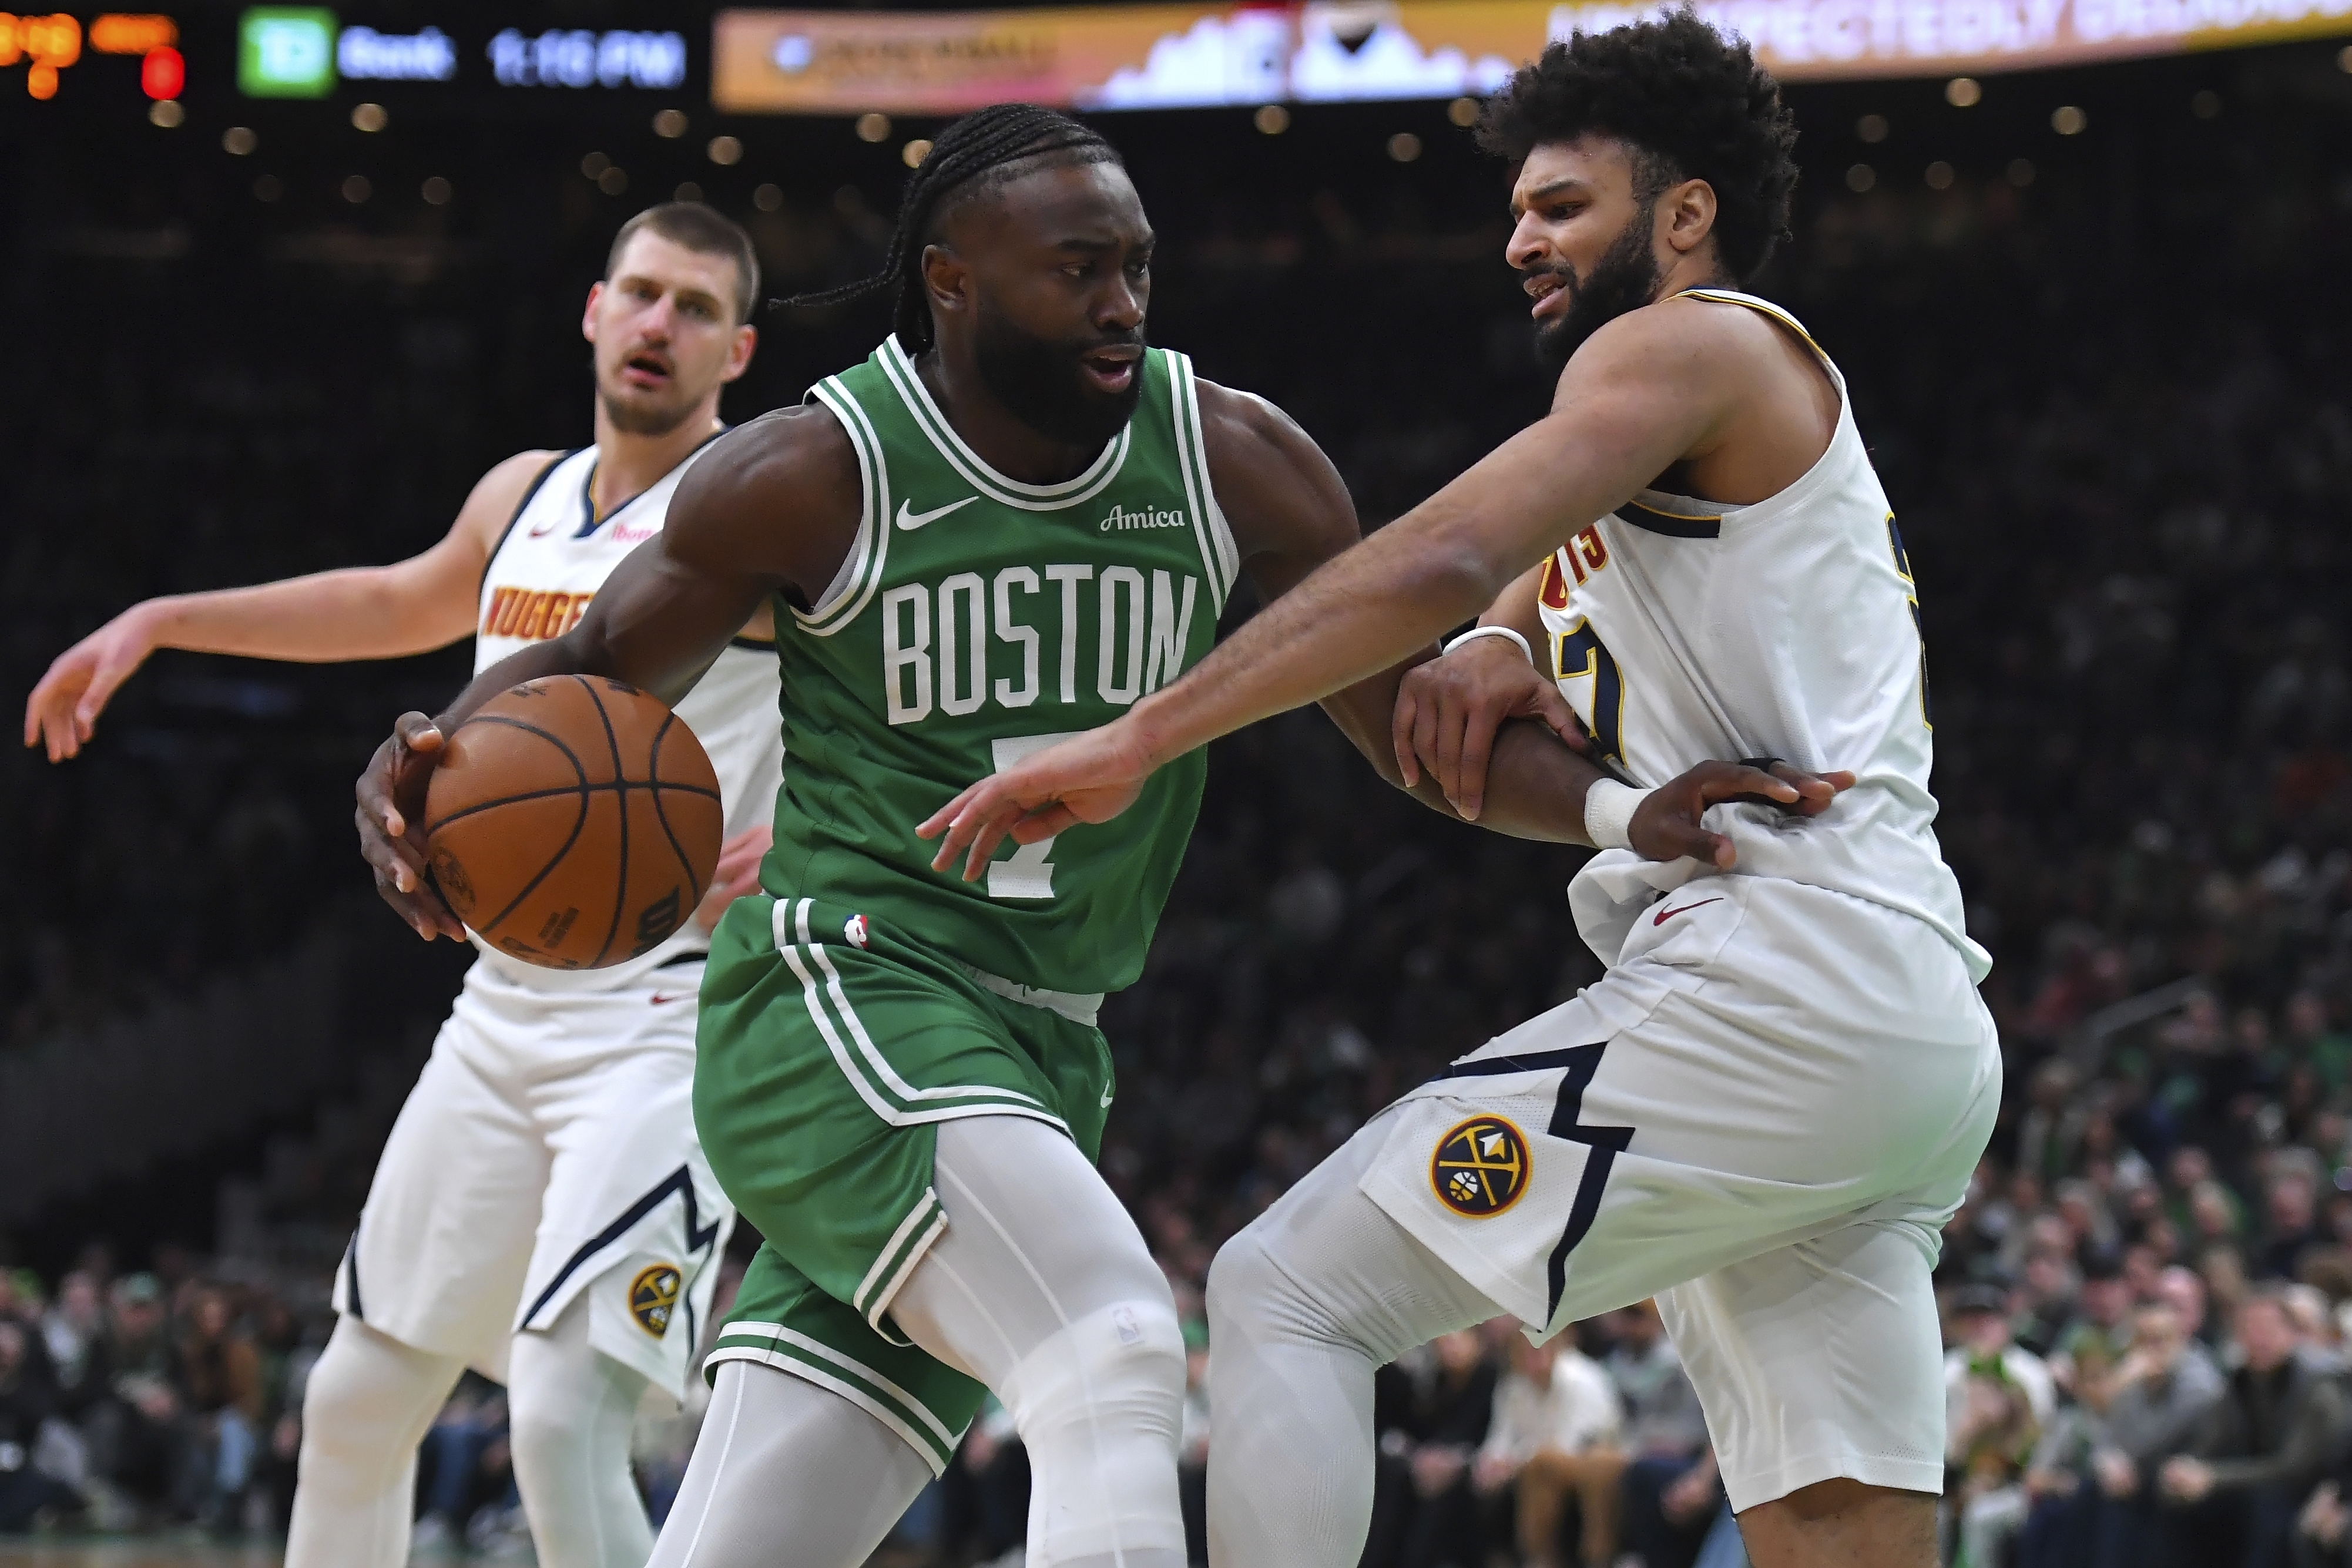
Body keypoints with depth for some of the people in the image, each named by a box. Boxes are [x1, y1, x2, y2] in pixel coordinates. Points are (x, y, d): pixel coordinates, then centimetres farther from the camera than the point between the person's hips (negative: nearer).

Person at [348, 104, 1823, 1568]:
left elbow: (1413, 714, 6)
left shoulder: (1231, 459, 2)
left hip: (1040, 1050, 5)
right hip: (841, 1004, -5)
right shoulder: (820, 473, -7)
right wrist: (444, 762, -16)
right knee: (1118, 1356, -29)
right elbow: (598, 666, 6)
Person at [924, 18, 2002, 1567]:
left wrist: (1138, 741, -18)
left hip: (1777, 976, -10)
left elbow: (1442, 562, -15)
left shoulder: (1692, 343, 0)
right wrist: (1506, 648, 4)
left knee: (1286, 1294, -9)